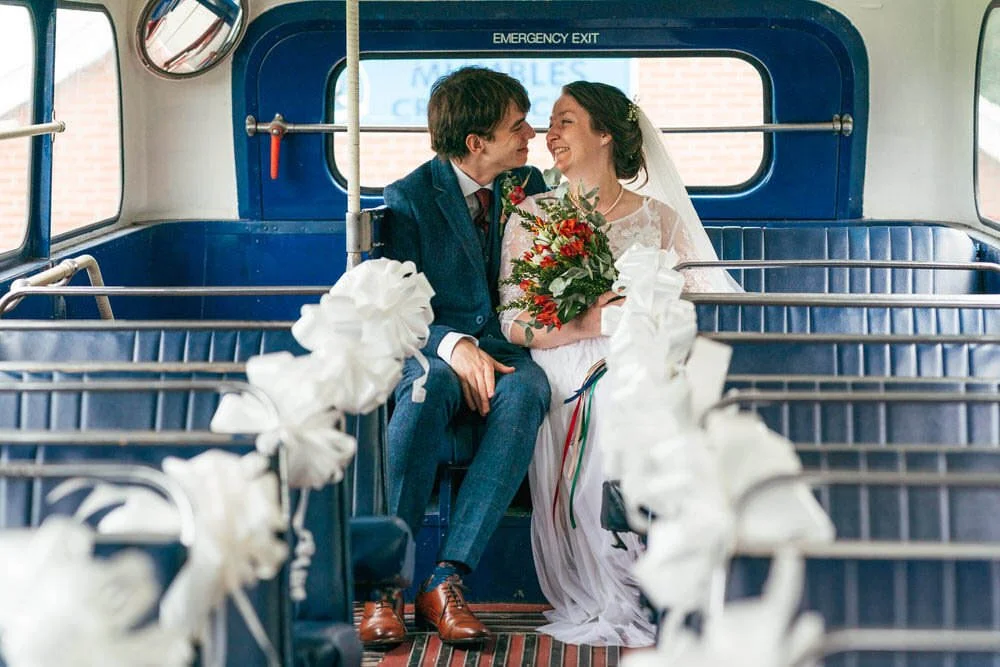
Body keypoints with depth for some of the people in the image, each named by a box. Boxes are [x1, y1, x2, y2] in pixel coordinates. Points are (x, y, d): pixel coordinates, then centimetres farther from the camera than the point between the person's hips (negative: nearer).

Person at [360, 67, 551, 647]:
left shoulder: (530, 186, 11)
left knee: (525, 392, -35)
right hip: (435, 348, -2)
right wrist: (454, 346, -25)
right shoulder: (410, 198, -2)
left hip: (509, 348, 3)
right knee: (429, 388, -39)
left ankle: (448, 579, -37)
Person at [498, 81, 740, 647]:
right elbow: (512, 320, 3)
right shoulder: (532, 215, 14)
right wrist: (582, 328, -14)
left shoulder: (659, 217, 14)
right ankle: (607, 602, -20)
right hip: (565, 374, 0)